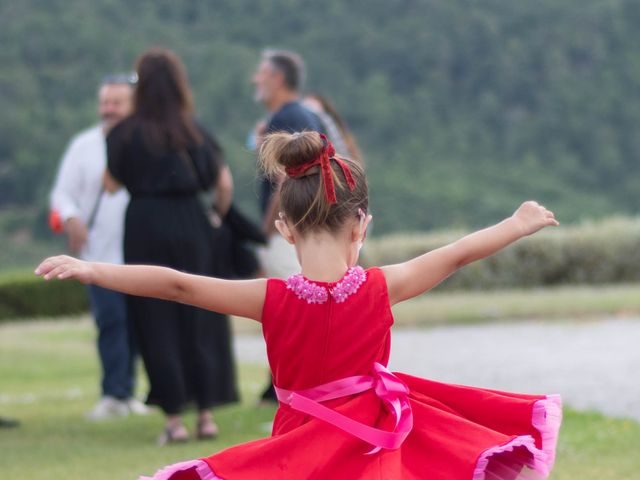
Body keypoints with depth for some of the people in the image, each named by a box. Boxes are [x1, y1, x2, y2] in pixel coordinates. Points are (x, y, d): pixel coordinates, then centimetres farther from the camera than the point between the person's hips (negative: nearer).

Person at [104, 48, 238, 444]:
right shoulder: (196, 132, 3)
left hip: (145, 228, -2)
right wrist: (220, 217, 17)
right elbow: (224, 183, 2)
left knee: (157, 325, 3)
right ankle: (207, 414, 7)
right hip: (191, 225, 2)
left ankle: (174, 418, -1)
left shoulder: (126, 134, -3)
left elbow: (113, 184, 1)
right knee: (199, 321, 9)